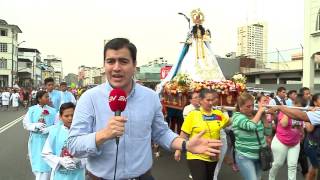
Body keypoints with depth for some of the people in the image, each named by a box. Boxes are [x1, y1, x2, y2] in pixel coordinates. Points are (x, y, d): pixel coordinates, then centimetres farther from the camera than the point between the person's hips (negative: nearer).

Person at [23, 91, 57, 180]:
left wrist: (49, 129, -22)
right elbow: (26, 124, -1)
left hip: (48, 141, -1)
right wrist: (36, 125, -19)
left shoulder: (52, 111, -3)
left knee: (45, 164, 0)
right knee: (37, 163, 14)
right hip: (35, 141, 1)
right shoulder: (32, 110, 0)